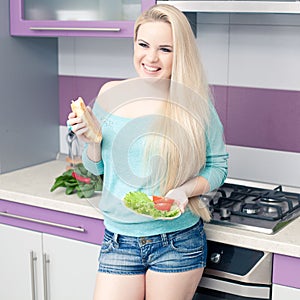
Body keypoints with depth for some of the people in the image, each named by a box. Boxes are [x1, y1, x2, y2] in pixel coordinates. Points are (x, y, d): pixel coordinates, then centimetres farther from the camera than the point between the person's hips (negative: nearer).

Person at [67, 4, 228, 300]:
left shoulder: (195, 104, -10)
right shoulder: (110, 94, -1)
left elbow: (218, 166, 1)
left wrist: (185, 190, -16)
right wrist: (91, 140, -10)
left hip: (178, 242, -2)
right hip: (119, 240, 2)